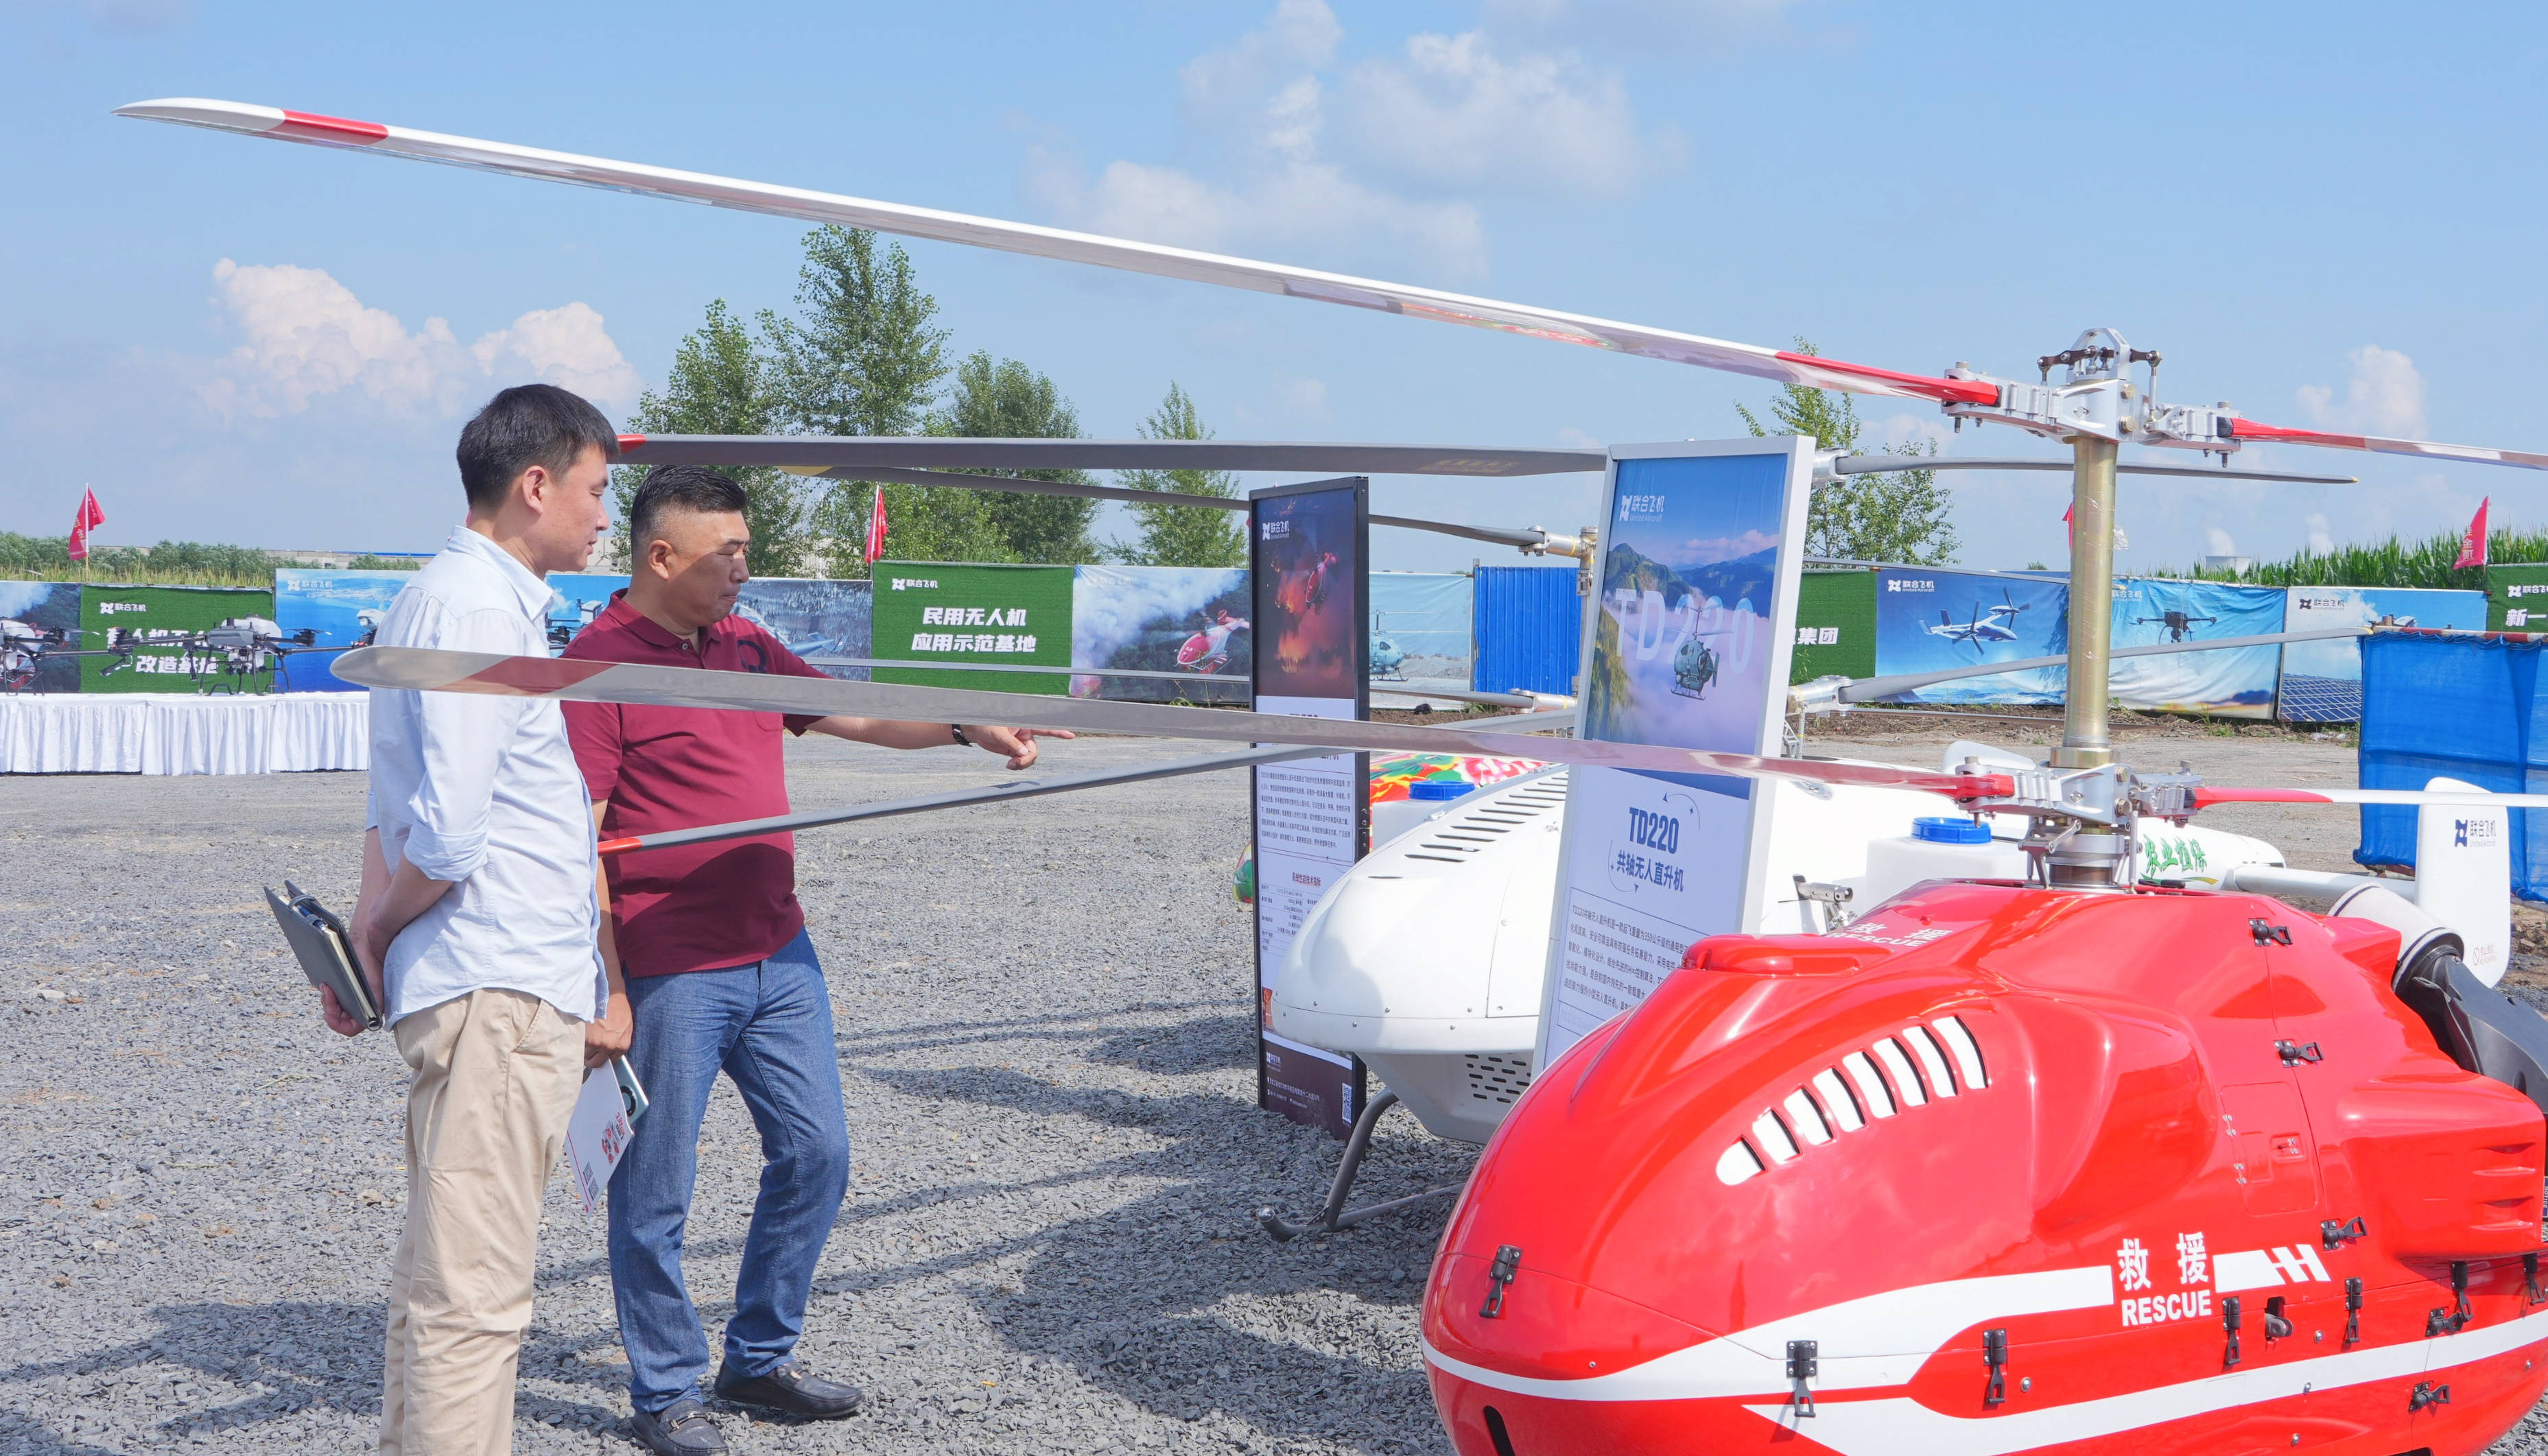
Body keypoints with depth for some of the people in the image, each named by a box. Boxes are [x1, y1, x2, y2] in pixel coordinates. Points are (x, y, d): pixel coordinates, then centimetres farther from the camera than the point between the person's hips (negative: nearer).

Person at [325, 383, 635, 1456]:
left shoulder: (440, 598, 18)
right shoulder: (481, 609, -15)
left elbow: (396, 810, 19)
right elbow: (444, 836, -20)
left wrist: (369, 935, 12)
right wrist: (378, 932, -4)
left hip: (492, 993, 10)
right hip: (500, 992, -10)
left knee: (441, 1279, 17)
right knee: (473, 1296, -7)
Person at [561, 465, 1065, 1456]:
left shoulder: (748, 647, 12)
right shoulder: (597, 666, -12)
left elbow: (853, 716, 22)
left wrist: (970, 730, 10)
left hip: (779, 959, 8)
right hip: (670, 976, -8)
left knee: (814, 1157, 13)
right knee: (656, 1191, 4)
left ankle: (760, 1357, 28)